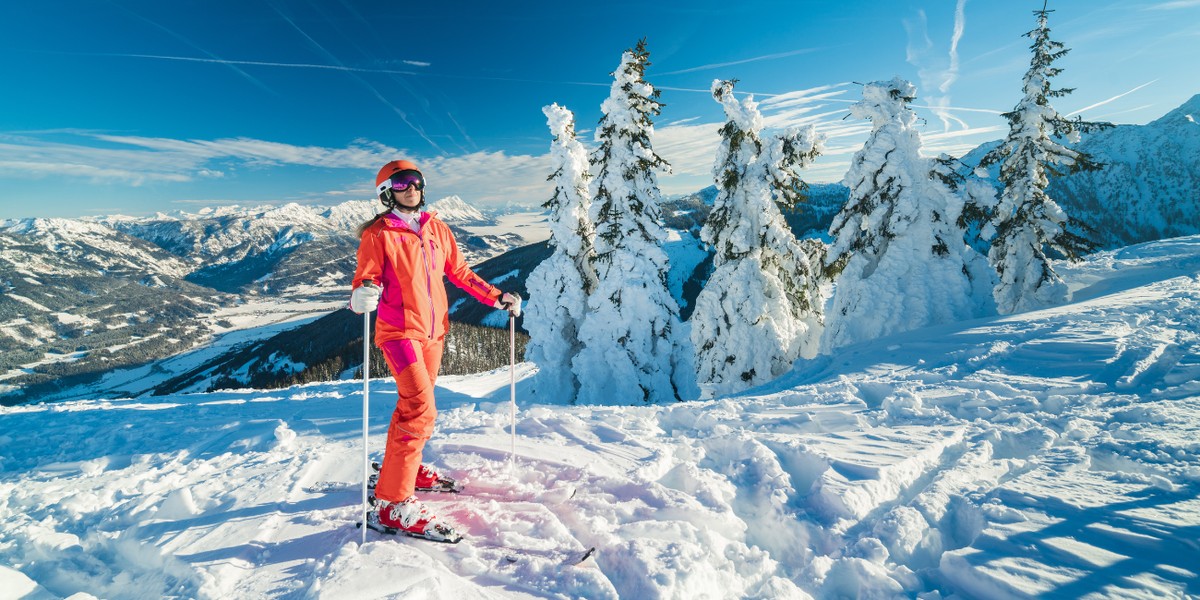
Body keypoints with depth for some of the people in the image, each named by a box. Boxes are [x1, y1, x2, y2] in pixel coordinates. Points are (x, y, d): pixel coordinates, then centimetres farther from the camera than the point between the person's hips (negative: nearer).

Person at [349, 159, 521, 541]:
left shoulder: (437, 229, 10)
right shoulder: (378, 234, -5)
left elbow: (459, 273, 16)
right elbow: (366, 279, -11)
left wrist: (497, 298, 12)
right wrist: (362, 297, -35)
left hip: (433, 330, 6)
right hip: (399, 331, -6)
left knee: (414, 405, 18)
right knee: (421, 410, -17)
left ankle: (401, 468, 39)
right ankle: (393, 503, -9)